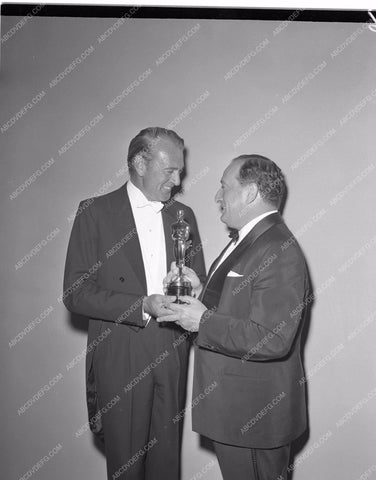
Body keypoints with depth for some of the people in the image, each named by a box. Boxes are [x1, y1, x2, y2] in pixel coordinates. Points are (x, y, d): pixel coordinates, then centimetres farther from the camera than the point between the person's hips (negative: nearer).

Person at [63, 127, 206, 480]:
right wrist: (142, 306, -19)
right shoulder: (94, 212, -5)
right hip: (120, 356, -3)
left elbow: (199, 280, 16)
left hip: (172, 355, 4)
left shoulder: (183, 215, 9)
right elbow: (75, 294, -10)